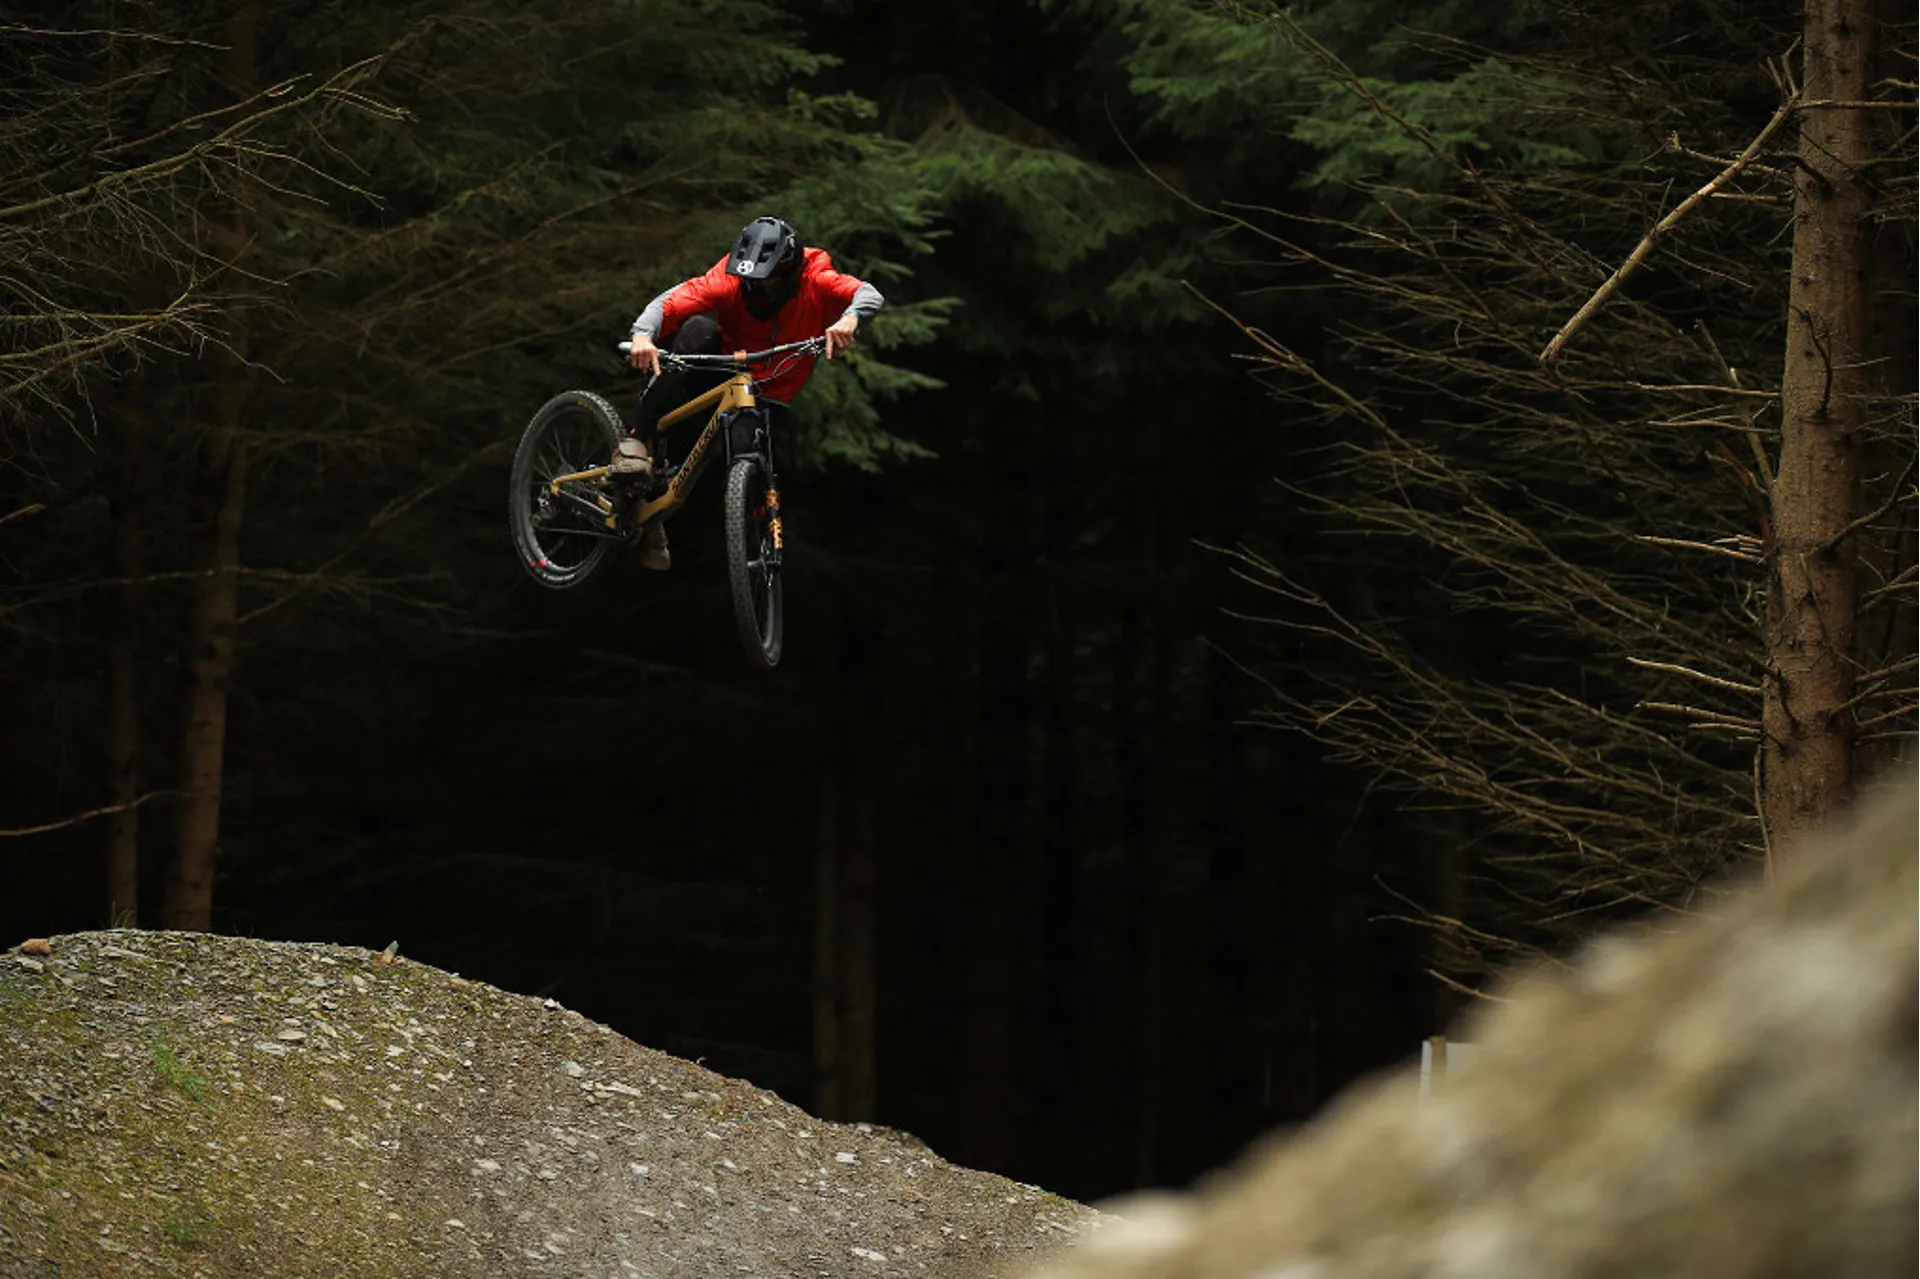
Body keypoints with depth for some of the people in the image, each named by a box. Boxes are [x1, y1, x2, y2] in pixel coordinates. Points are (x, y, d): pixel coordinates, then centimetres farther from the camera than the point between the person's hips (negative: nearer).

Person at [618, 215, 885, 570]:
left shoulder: (815, 283, -18)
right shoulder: (729, 282, -20)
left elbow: (870, 296, -33)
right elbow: (669, 303, -30)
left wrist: (849, 319, -56)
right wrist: (643, 335, -52)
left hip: (769, 400, 1)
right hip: (717, 379, -1)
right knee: (698, 328, -32)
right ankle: (635, 442, -36)